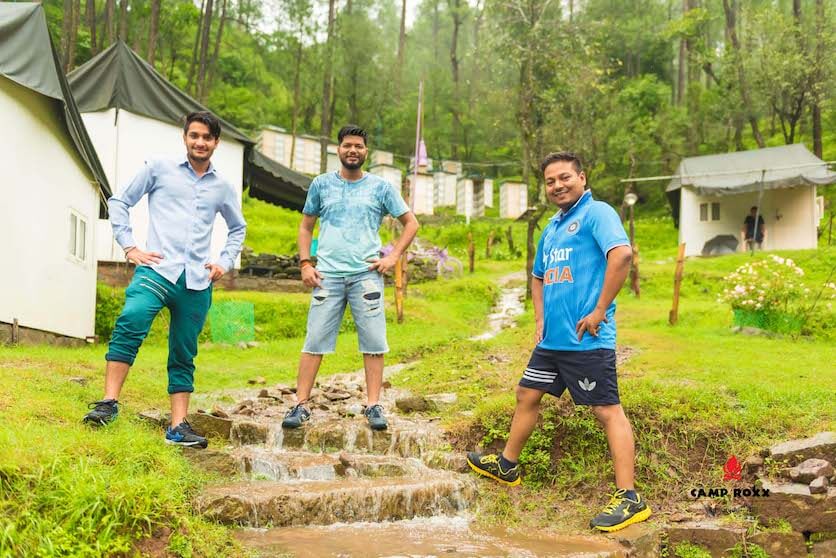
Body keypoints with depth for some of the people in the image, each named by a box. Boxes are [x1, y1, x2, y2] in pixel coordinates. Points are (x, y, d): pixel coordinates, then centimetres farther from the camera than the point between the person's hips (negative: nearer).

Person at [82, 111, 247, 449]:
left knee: (183, 356, 7)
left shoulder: (221, 187, 16)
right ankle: (109, 402, -26)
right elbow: (119, 202, 10)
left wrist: (226, 262, 16)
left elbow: (238, 228, 31)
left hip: (197, 282, 4)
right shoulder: (160, 169, 7)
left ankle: (178, 427, 13)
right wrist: (129, 246, 0)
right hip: (157, 270, -3)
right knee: (131, 322, -30)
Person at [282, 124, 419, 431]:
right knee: (315, 340, -2)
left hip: (366, 274, 0)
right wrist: (305, 263, 3)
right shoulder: (321, 184, 11)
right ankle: (301, 405, 2)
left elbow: (411, 223, 12)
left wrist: (393, 256, 0)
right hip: (327, 275, 0)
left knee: (373, 342, -2)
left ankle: (373, 406, 5)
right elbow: (306, 226, 16)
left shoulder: (380, 187, 8)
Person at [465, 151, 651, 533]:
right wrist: (540, 319, 17)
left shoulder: (596, 213, -9)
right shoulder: (552, 226, 18)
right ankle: (506, 466, 37)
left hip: (586, 340, -10)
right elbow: (538, 277, 31)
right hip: (552, 338, 10)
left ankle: (628, 499, -4)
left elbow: (622, 253, -27)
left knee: (608, 412, -7)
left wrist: (599, 310, -24)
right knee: (527, 395, 19)